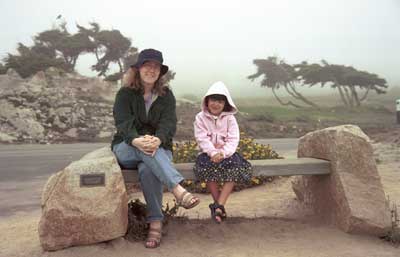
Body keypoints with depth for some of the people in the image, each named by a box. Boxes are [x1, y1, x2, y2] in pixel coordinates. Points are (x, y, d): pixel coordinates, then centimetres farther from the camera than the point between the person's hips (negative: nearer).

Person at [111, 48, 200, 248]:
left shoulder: (166, 95, 4)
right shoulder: (125, 94, 1)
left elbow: (168, 123, -13)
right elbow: (123, 122, -16)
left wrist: (157, 140, -37)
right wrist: (136, 140, -40)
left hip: (159, 148, 1)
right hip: (126, 148, 0)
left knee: (147, 170, -35)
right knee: (144, 147, -37)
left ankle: (155, 223, -30)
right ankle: (178, 191, -50)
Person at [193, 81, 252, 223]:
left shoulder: (230, 118, 4)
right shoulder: (201, 117, 2)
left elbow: (233, 140, -6)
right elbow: (202, 139, -8)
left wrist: (223, 153, -23)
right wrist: (213, 153, -23)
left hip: (226, 153, 1)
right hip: (208, 153, -1)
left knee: (236, 167, -28)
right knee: (207, 166, -32)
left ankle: (218, 205, -28)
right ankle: (220, 205, -19)